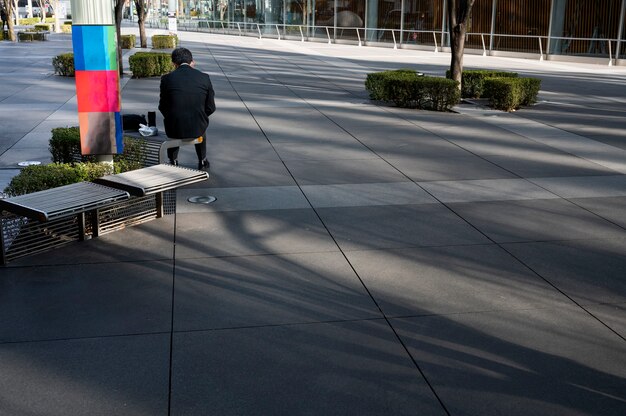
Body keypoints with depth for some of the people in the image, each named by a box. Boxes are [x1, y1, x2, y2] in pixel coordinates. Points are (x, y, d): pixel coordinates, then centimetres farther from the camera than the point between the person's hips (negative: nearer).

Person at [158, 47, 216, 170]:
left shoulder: (167, 78, -6)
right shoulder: (204, 78, -4)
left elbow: (163, 107, 2)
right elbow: (211, 107, 1)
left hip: (175, 129, 0)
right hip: (197, 128, 1)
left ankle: (173, 162, 42)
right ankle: (202, 162, 43)